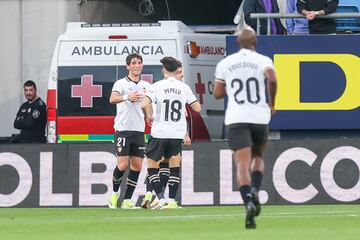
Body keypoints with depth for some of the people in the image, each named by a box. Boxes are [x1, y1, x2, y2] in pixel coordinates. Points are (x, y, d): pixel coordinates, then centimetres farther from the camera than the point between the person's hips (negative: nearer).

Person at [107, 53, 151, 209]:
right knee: (122, 165, -11)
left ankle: (127, 201, 7)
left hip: (139, 130, 5)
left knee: (136, 166, 1)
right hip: (123, 129, -5)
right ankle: (114, 194, 12)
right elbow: (112, 99, -22)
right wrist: (127, 97, -42)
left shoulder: (146, 86, 12)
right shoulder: (121, 84, -4)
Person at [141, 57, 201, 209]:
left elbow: (144, 104, -19)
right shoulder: (184, 88, 2)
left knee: (152, 166, 9)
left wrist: (148, 116, 1)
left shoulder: (157, 86, -6)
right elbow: (197, 108, 7)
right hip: (177, 134, 3)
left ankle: (161, 198, -6)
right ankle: (172, 201, 5)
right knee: (174, 166, 13)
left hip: (159, 132, -3)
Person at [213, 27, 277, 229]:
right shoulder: (263, 61, 2)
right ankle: (255, 191, -4)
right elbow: (272, 78, -18)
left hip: (237, 120, -1)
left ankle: (249, 201, -30)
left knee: (242, 164, -8)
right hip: (260, 117, 1)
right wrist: (272, 102, -3)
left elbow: (218, 93, 9)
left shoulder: (225, 63, 8)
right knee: (258, 157, 22)